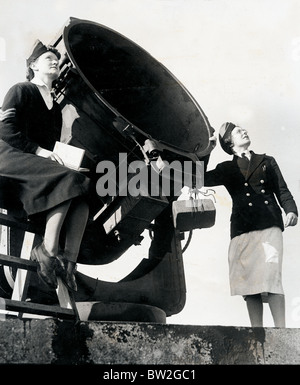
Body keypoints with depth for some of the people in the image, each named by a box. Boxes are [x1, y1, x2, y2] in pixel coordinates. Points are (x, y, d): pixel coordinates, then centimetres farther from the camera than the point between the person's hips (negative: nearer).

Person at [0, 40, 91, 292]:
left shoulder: (55, 107, 27)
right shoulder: (21, 90, 6)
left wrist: (55, 155, 0)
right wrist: (38, 150, -15)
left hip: (42, 163, 7)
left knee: (83, 189, -21)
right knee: (68, 180, -32)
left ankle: (69, 259, -32)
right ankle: (48, 250, -34)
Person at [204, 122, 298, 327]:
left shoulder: (267, 161, 21)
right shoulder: (227, 168, 18)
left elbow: (282, 191, 16)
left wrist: (291, 210, -3)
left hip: (270, 226, -1)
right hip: (243, 230, 1)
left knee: (271, 277, -16)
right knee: (249, 281, -5)